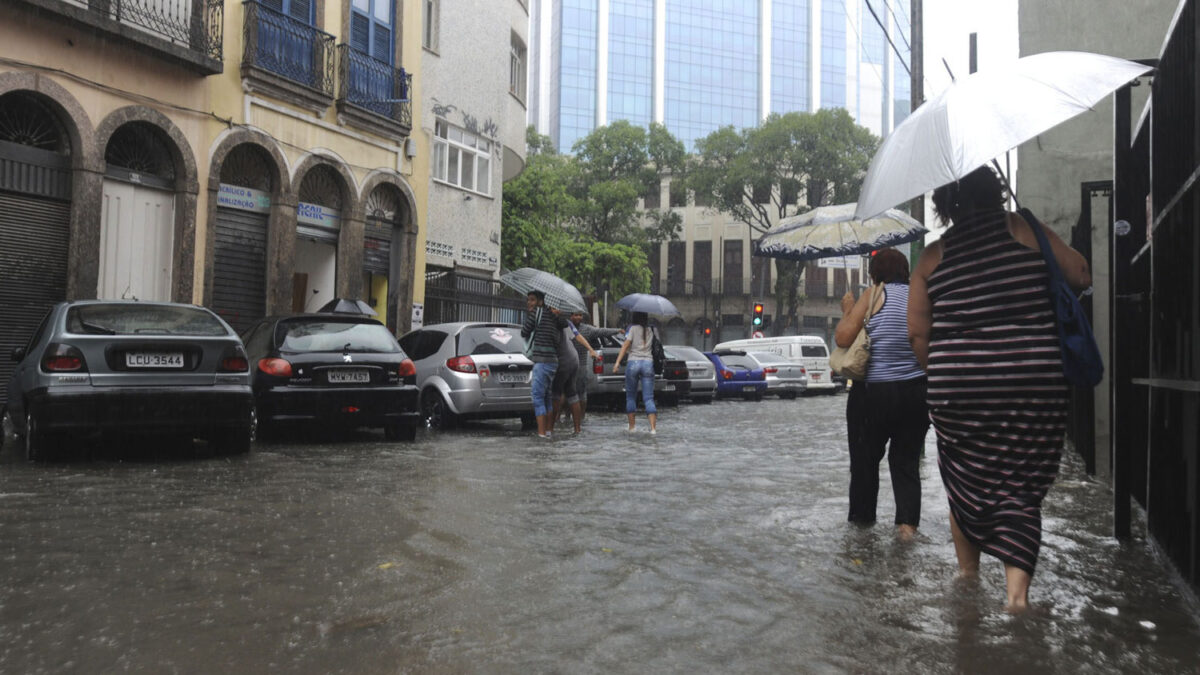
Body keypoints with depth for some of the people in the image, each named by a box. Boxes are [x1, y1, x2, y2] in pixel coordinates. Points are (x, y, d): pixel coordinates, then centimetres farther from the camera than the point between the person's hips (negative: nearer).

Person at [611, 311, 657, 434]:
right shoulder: (651, 331, 13)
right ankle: (653, 427, -11)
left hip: (633, 363, -2)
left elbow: (625, 346, -7)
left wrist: (617, 362, -12)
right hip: (648, 363, 2)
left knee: (630, 396, 11)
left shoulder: (633, 328, 2)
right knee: (648, 398, 1)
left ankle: (632, 426, 11)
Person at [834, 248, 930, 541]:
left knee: (865, 458, 12)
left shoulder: (875, 295, -9)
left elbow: (843, 338, -16)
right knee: (907, 461, 13)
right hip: (916, 392, 4)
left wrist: (847, 311, 0)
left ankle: (861, 516, 22)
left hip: (874, 392, -3)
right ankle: (908, 522, 4)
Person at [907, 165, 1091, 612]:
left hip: (958, 389, 1)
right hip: (1035, 384, 0)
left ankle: (967, 567, 32)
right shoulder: (1023, 231, 2)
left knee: (966, 479, 19)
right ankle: (1017, 585, -2)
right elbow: (1080, 277, 9)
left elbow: (917, 333, 2)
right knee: (1021, 485, 8)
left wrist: (938, 373, 17)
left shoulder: (933, 257, 3)